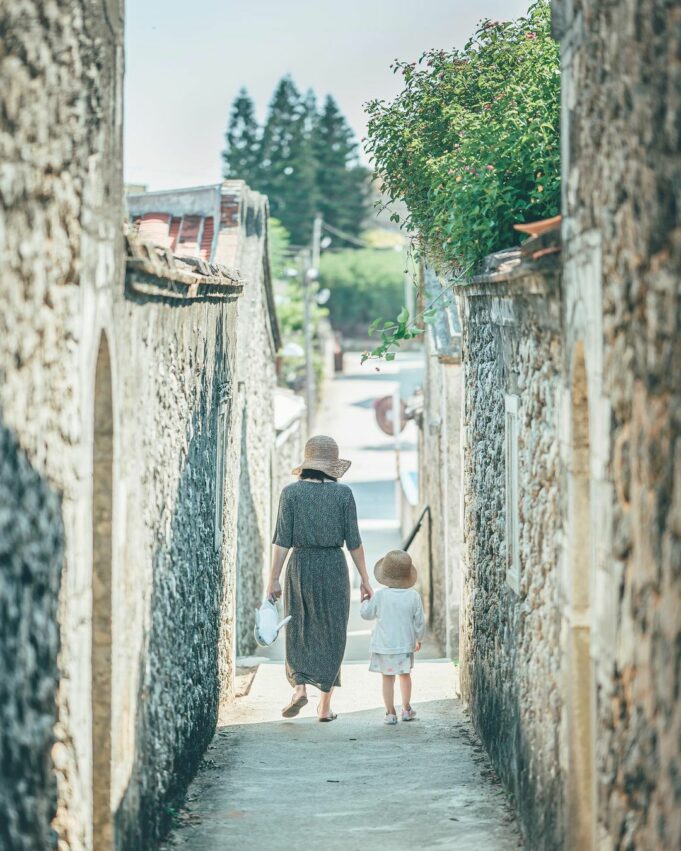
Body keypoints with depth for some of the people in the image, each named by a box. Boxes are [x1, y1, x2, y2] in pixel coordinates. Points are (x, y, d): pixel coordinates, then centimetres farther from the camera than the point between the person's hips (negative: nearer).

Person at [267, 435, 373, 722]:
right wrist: (364, 578, 5)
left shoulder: (291, 492, -3)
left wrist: (273, 579, -2)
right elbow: (353, 540, -3)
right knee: (331, 634, 8)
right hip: (333, 567, 0)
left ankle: (299, 687, -5)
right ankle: (325, 706, 7)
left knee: (298, 632, 16)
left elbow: (282, 539, -6)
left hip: (300, 567, 0)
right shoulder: (343, 493, -3)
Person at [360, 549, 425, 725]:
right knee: (405, 675, 19)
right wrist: (418, 639, 15)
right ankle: (406, 709, 28)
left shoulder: (380, 596, -10)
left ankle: (390, 712, 3)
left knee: (388, 678, 4)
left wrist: (365, 601, 23)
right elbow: (420, 621, -1)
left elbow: (366, 613, 3)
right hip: (405, 644, 2)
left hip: (384, 645, -2)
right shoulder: (413, 596, -7)